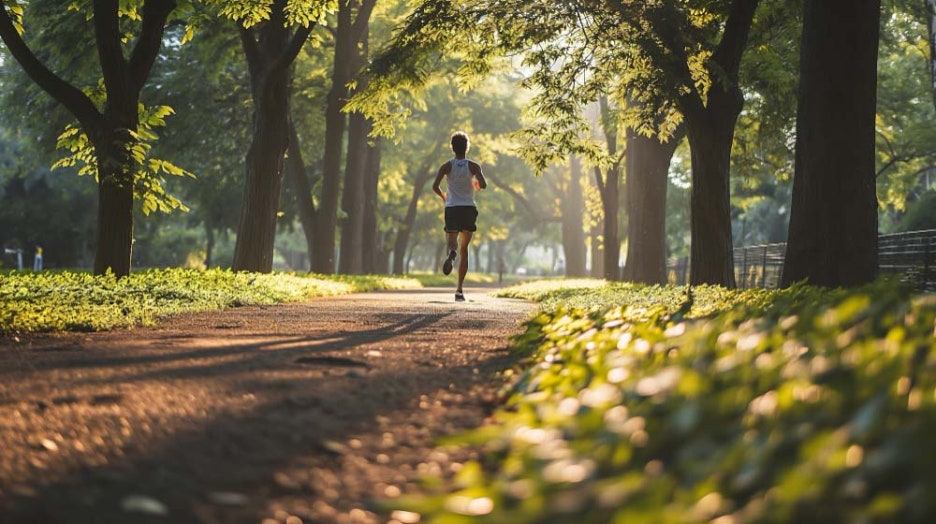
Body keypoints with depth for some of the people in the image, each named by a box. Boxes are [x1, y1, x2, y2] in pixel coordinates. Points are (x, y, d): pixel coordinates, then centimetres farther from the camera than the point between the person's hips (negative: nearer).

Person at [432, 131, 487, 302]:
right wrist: (476, 184, 12)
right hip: (468, 209, 1)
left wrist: (443, 196, 12)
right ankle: (459, 290, 3)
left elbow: (435, 186, -9)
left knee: (451, 242, 6)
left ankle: (451, 253, -37)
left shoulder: (447, 166, 2)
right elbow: (483, 185, -12)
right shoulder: (473, 166, 1)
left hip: (452, 209, 0)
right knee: (464, 249, 9)